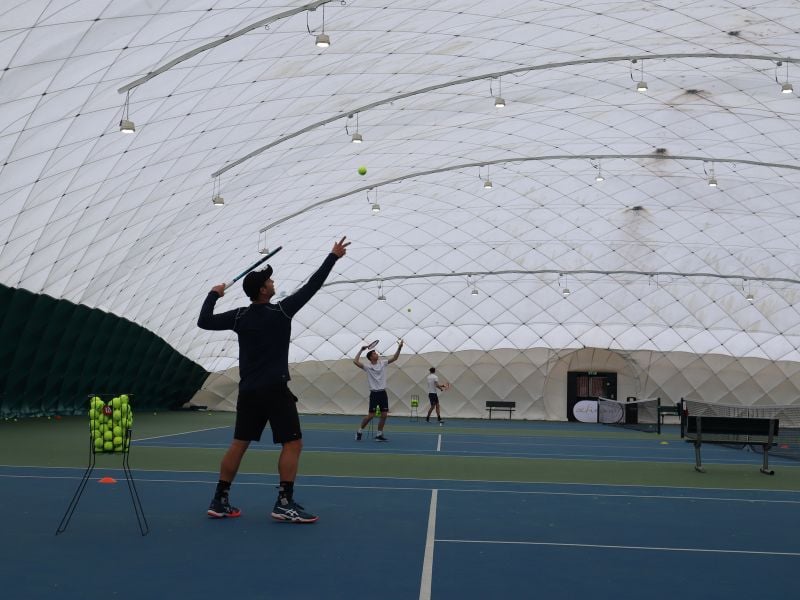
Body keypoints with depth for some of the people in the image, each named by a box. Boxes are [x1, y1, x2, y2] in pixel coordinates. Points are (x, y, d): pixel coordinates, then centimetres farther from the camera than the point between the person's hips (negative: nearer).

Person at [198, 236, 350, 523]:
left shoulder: (239, 316, 3)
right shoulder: (281, 311, -8)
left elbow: (204, 321, 7)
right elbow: (311, 286, -4)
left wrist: (213, 294, 21)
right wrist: (333, 257, 3)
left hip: (248, 391, 6)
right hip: (275, 390, -6)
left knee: (239, 444, 11)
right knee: (292, 443, -1)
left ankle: (219, 501, 14)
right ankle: (284, 504, -6)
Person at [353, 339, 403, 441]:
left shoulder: (382, 363, 7)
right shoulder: (367, 366, -7)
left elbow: (394, 358, 5)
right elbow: (355, 361, -19)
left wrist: (399, 348, -9)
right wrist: (361, 350, -15)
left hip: (383, 393, 5)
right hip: (374, 393, -5)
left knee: (384, 415, 2)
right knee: (371, 415, -6)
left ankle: (379, 435, 12)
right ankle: (359, 432, 12)